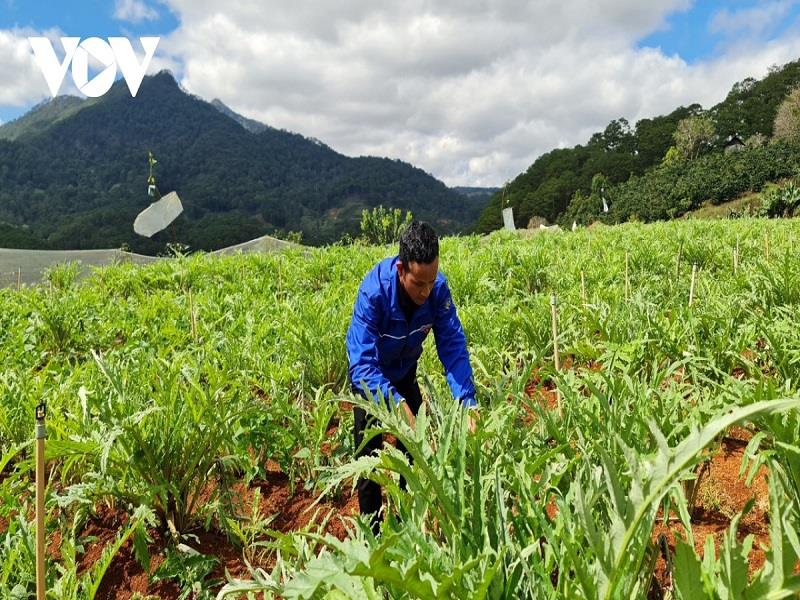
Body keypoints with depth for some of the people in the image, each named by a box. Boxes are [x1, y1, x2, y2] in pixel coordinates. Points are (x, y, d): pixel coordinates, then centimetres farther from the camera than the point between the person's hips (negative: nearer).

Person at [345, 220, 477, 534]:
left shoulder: (438, 287, -28)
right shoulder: (374, 291, -39)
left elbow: (453, 345, -25)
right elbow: (362, 364, -41)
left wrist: (467, 403, -37)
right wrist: (398, 403, -55)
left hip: (405, 372, 4)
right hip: (371, 375, -3)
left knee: (412, 451, 10)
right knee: (369, 456, 1)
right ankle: (371, 532, 20)